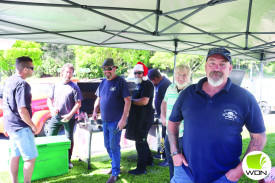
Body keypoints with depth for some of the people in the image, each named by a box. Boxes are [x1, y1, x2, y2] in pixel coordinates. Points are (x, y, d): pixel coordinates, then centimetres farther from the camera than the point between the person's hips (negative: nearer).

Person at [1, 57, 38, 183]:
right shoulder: (22, 84, -21)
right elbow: (22, 111, -26)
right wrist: (33, 126, -13)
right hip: (21, 127, -9)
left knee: (15, 156, 18)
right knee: (31, 158, 1)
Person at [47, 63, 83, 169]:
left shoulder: (74, 87, -4)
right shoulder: (56, 86, 9)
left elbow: (78, 104, -8)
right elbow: (49, 99, 16)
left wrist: (69, 115, -17)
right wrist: (52, 108, -4)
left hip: (68, 118, -4)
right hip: (55, 117, 4)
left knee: (69, 139, 6)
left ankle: (68, 160, 20)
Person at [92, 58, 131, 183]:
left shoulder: (120, 82, -11)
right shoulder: (103, 82, 9)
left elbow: (128, 101, -15)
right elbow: (98, 99, 21)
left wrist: (123, 119, -21)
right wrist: (95, 111, 5)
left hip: (116, 121, -7)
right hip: (105, 120, 7)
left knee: (114, 147, -1)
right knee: (107, 146, 17)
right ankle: (115, 165, 36)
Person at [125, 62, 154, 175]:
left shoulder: (147, 84, -15)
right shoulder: (139, 85, 17)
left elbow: (144, 101, -25)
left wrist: (131, 101, -14)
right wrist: (131, 101, 9)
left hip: (144, 118, -10)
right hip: (138, 117, 10)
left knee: (140, 142, -5)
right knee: (142, 141, 20)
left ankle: (141, 168, 5)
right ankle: (149, 160, 36)